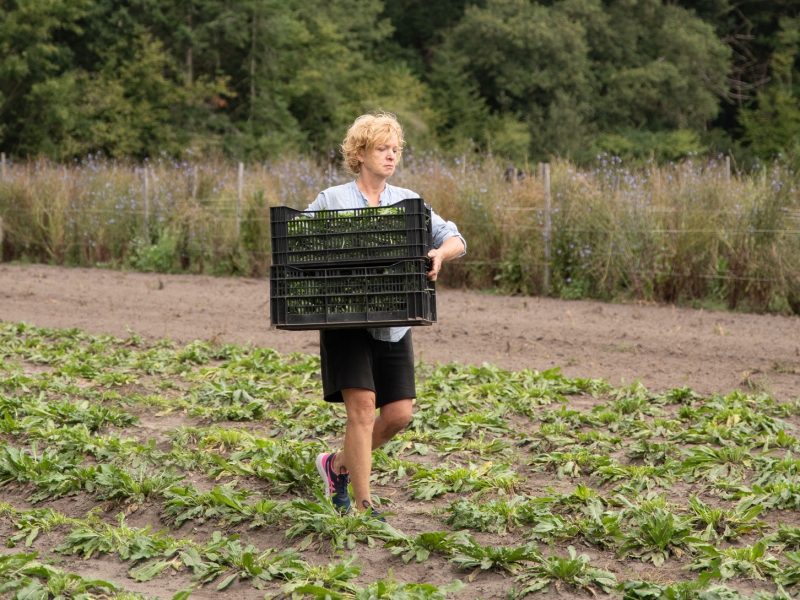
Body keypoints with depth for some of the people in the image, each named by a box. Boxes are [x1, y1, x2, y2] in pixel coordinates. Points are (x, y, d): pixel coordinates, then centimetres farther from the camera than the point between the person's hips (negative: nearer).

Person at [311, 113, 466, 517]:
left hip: (394, 323, 4)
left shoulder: (408, 202, 9)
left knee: (399, 414, 1)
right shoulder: (331, 201, 2)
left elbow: (455, 240, 7)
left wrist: (440, 253, -15)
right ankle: (363, 505, -2)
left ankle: (338, 465, 27)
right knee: (362, 406, -13)